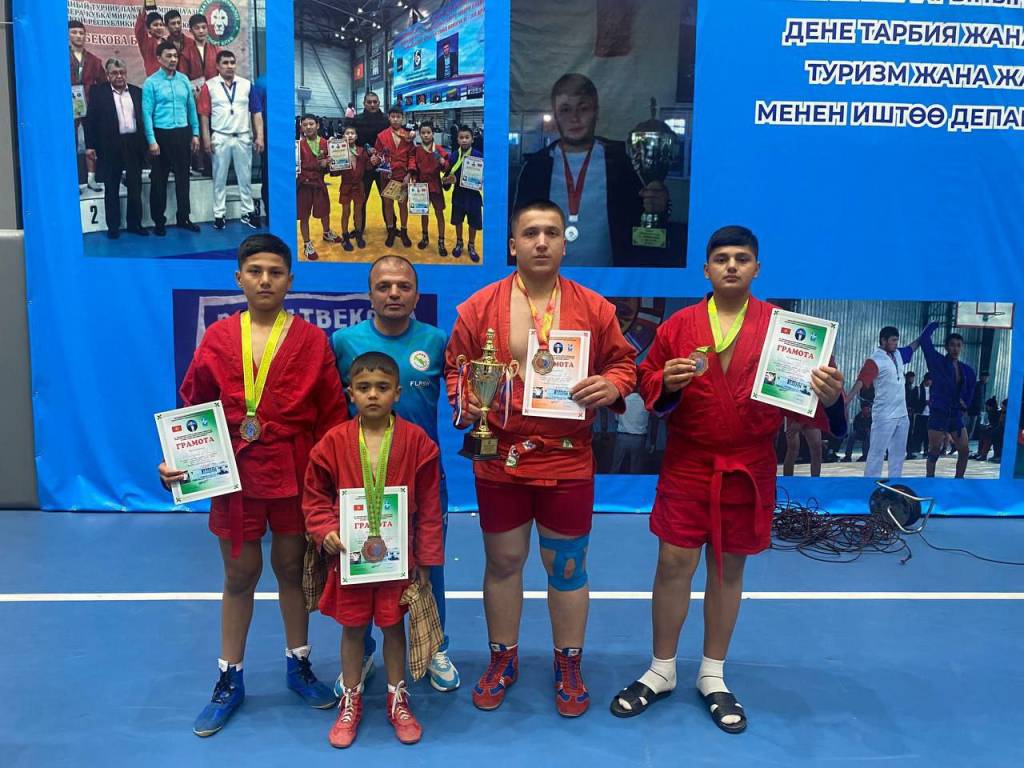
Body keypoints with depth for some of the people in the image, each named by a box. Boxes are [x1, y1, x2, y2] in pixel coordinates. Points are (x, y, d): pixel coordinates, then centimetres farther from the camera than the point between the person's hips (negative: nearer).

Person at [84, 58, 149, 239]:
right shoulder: (98, 91, 1)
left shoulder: (137, 92, 9)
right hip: (110, 145, -2)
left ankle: (135, 223, 19)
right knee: (111, 189, 5)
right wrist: (90, 145, -7)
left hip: (134, 144, 2)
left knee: (135, 187, 8)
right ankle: (113, 226, 12)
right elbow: (91, 119, -2)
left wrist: (147, 142, 3)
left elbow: (144, 117, 10)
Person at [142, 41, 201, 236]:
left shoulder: (184, 80, 5)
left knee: (183, 176, 10)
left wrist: (195, 134, 5)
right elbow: (147, 113, -8)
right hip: (161, 134, -3)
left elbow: (191, 108, 9)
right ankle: (159, 221, 13)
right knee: (159, 179, 4)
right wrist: (152, 141, -13)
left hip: (183, 133, 4)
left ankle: (183, 218, 20)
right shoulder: (151, 83, -6)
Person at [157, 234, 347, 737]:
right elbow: (192, 410, 2)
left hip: (294, 474, -1)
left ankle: (298, 665, 33)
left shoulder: (312, 341, -3)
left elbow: (333, 415, -3)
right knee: (239, 575, 12)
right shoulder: (217, 339, 0)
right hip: (234, 474, 1)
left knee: (292, 568, 14)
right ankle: (229, 680, 27)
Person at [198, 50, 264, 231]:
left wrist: (259, 136, -3)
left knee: (245, 177, 8)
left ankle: (248, 212, 18)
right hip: (220, 138, -1)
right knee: (219, 178, 5)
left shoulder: (246, 85, 5)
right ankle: (219, 215, 12)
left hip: (243, 137, 2)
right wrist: (206, 139, -7)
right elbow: (204, 114, -1)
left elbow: (256, 112, 4)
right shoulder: (209, 86, 0)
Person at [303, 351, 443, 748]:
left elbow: (428, 504, -3)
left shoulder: (416, 441, -8)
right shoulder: (334, 441, -7)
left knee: (393, 624, 13)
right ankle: (351, 702, 32)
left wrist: (425, 559, -2)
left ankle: (398, 700, 32)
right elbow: (315, 495, 4)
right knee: (353, 626, 14)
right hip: (350, 556, 1)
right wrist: (325, 531, -13)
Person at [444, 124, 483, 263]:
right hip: (458, 195, 2)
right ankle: (459, 243, 37)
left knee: (473, 223, 9)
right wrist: (448, 180, -21)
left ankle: (471, 246, 29)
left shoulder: (479, 156, -11)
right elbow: (449, 175, 0)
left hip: (474, 195, -2)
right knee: (458, 221, 16)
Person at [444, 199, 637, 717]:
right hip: (499, 458, 1)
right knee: (503, 561, 14)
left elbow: (624, 361, 7)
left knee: (567, 566, 11)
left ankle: (569, 666, 30)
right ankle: (502, 660, 33)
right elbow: (456, 367, 5)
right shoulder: (479, 306, -2)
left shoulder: (594, 308, -1)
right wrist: (464, 401, -14)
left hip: (568, 461, 0)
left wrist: (612, 386, -14)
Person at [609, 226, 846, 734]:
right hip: (686, 467, 0)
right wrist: (667, 383, -20)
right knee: (674, 563, 2)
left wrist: (829, 398, -22)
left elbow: (800, 389, 0)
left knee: (729, 568, 11)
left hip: (749, 471, 0)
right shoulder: (678, 325, 1)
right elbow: (648, 383, 3)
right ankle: (661, 671, 21)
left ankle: (712, 676, 27)